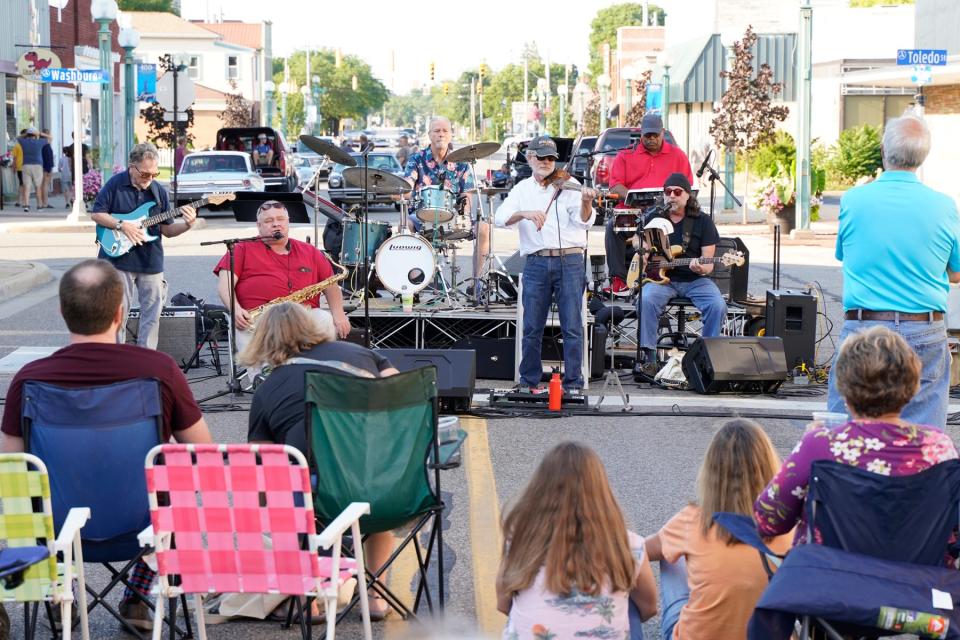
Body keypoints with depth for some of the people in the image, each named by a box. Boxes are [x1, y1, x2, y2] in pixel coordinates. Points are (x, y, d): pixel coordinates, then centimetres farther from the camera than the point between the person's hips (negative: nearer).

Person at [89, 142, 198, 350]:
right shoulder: (115, 184, -4)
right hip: (119, 258, -4)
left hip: (151, 261, 4)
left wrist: (186, 225, -11)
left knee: (152, 313, 4)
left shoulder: (159, 191, 6)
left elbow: (166, 229, 9)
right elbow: (96, 214, -3)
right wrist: (122, 225, -16)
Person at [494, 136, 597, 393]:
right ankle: (529, 382, 16)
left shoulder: (568, 186, 5)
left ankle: (573, 383, 3)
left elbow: (583, 221, -7)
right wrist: (525, 213, -21)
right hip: (536, 263, 2)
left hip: (570, 261, -2)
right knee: (532, 328, 5)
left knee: (572, 326, -3)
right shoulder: (522, 189, 12)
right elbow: (501, 217, -2)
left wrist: (586, 203, -28)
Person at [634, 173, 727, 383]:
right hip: (660, 278, 1)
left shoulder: (702, 221, 3)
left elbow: (708, 261, 0)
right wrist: (644, 259, 2)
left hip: (695, 279, -1)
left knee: (717, 306, -28)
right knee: (646, 300, -32)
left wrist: (702, 269, -23)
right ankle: (647, 358, -27)